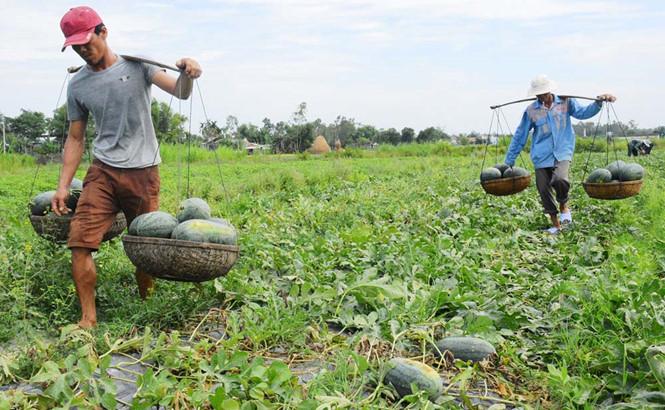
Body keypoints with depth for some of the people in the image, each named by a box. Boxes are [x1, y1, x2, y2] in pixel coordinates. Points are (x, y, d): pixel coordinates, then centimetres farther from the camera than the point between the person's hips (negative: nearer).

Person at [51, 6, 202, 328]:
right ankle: (88, 317, -1)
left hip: (143, 172, -2)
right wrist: (63, 186, 7)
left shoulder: (137, 65, 1)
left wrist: (187, 73, -32)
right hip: (103, 171, 2)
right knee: (79, 241, -12)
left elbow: (179, 92, -9)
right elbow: (75, 138, 12)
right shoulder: (77, 86, 8)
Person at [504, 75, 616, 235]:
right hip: (541, 156, 2)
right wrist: (509, 160, 6)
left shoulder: (565, 102, 4)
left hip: (562, 153, -1)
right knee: (543, 190, 2)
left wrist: (598, 102, -18)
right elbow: (520, 136, 5)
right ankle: (555, 224, 22)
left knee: (560, 180, -28)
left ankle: (564, 206, 4)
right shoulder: (531, 110, 1)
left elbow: (583, 112, 1)